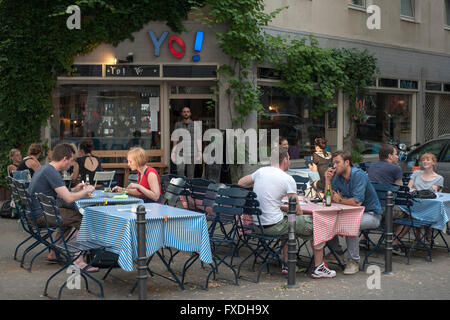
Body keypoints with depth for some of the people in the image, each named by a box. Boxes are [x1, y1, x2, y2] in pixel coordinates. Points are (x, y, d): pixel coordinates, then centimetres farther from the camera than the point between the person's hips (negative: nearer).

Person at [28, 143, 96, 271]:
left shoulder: (44, 168, 15)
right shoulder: (52, 172, -18)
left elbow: (58, 194, 23)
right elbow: (69, 198, -22)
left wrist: (75, 189, 13)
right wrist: (86, 191, -6)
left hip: (35, 213, 10)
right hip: (41, 216, -10)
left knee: (71, 216, 24)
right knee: (83, 219, -10)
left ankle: (54, 253, 24)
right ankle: (78, 260, -11)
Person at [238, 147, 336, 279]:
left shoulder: (261, 171, 5)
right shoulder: (288, 179, -11)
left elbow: (240, 183, 23)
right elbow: (297, 211, -8)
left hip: (256, 224, 8)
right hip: (274, 226, -7)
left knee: (288, 220, 37)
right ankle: (319, 268, 13)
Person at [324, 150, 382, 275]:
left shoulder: (358, 175, -21)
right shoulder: (337, 176, 1)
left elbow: (357, 201, -30)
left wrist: (340, 200, -13)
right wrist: (328, 180, -12)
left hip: (371, 214, -7)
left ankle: (354, 261, -19)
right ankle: (337, 251, 12)